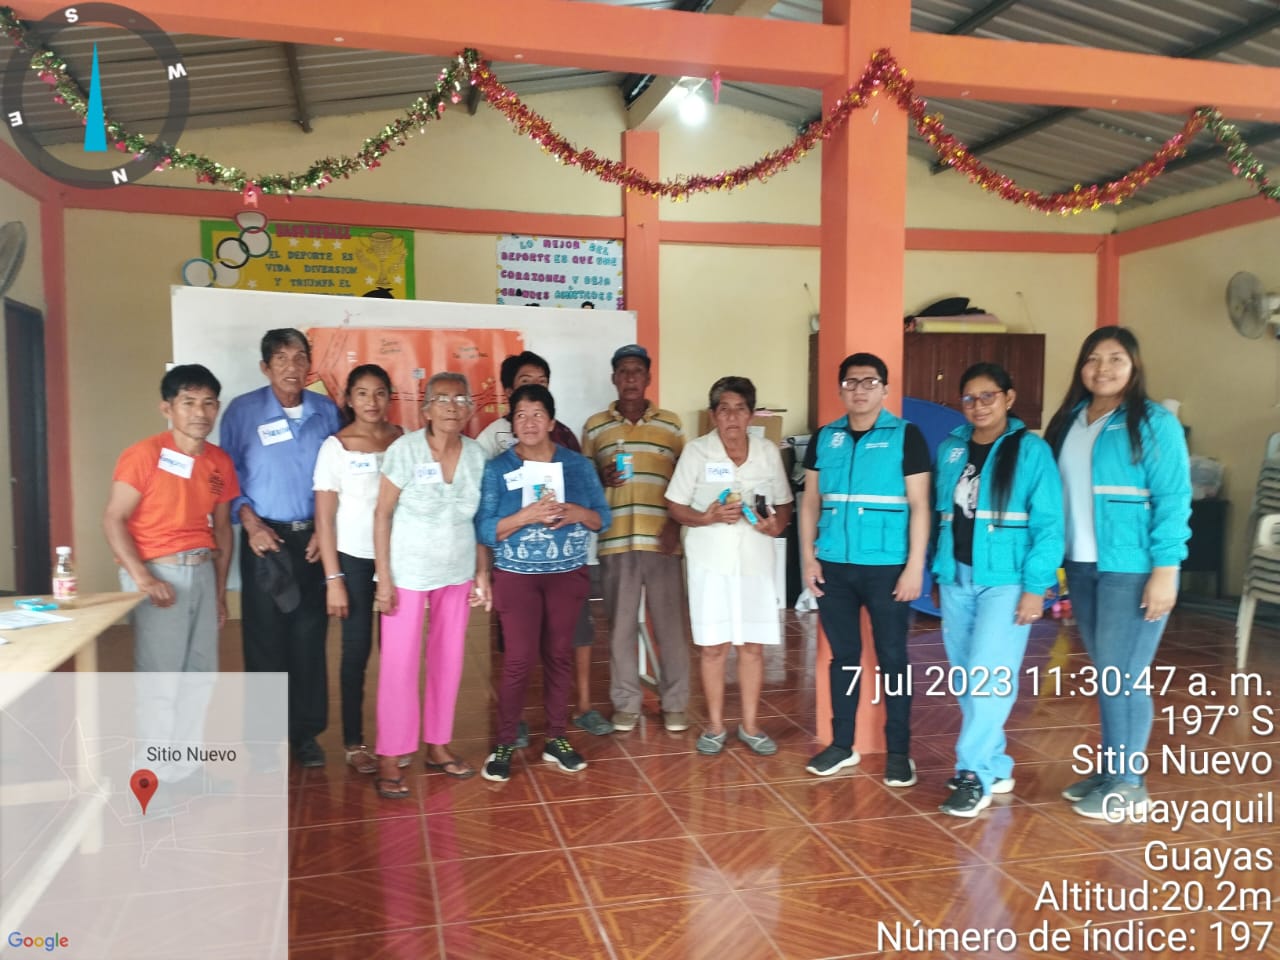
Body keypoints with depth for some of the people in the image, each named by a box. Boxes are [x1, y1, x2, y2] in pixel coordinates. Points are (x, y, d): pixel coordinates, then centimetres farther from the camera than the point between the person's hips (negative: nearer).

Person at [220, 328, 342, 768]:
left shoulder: (326, 411, 3)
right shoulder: (242, 411, -4)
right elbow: (229, 474, -1)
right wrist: (250, 522, -12)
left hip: (313, 538, 2)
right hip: (265, 537, -2)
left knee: (310, 637, 6)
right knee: (265, 638, 4)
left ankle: (306, 731, 19)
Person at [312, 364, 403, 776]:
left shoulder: (403, 439, 2)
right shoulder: (335, 447, -5)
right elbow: (324, 518, -5)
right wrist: (333, 579, -8)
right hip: (355, 558, -2)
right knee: (357, 650, 5)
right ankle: (354, 742, 18)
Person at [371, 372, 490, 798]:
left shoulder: (476, 455, -1)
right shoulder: (405, 449, -12)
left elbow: (479, 520, 6)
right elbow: (383, 514, -9)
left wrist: (483, 573, 3)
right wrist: (383, 576, -12)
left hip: (457, 573, 4)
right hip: (407, 573, -4)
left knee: (449, 661, 10)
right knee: (399, 664, 0)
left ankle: (438, 745, 25)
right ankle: (389, 757, 12)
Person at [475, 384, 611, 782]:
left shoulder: (578, 464, 3)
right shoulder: (496, 469, -3)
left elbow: (603, 518, 4)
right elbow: (485, 530, -9)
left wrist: (577, 513, -17)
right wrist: (526, 515, -23)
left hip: (568, 575, 2)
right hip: (516, 576, -2)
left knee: (559, 655, 9)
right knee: (519, 660, -5)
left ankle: (556, 739, 22)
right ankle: (504, 744, 11)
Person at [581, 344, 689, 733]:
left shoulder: (671, 424, 8)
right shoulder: (594, 427, 9)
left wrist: (676, 522, -5)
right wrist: (601, 479, -9)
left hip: (661, 540, 0)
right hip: (615, 541, 1)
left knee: (670, 624, 4)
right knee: (620, 625, 7)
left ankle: (675, 703, 17)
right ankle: (626, 703, 20)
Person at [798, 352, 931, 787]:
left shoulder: (906, 435, -2)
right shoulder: (824, 438, 9)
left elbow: (919, 505, -5)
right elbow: (810, 501, 12)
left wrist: (915, 566, -10)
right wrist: (808, 557, 4)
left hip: (886, 567, -3)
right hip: (834, 567, 4)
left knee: (892, 658, 5)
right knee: (843, 656, 12)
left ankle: (899, 751, 16)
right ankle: (842, 744, 23)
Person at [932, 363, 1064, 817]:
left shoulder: (1031, 450, -4)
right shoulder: (950, 449, 10)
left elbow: (1048, 524, -9)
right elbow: (942, 514, 11)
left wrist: (1036, 586, -14)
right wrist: (939, 572, 8)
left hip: (1005, 579, -5)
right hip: (956, 578, 6)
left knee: (989, 677, -10)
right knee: (965, 679, 10)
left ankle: (975, 774, 1)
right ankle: (995, 768, 23)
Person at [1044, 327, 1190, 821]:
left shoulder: (1155, 423, -7)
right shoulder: (1069, 420, 10)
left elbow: (1173, 501, -11)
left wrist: (1165, 570, -16)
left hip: (1132, 569, -5)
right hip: (1081, 566, 6)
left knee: (1121, 675, -2)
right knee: (1107, 675, 13)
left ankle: (1127, 784, 10)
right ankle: (1110, 769, 25)